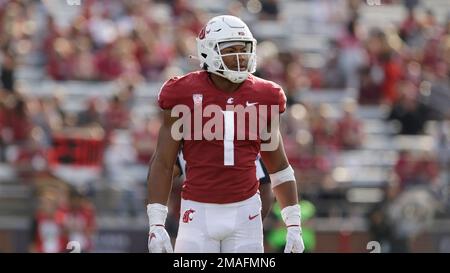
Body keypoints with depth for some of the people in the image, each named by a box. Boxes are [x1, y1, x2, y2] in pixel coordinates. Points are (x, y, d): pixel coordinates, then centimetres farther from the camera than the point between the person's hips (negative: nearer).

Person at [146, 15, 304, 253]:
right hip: (199, 213, -2)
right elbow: (162, 164, -2)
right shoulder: (185, 95, -6)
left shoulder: (262, 98, 3)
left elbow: (279, 166, 13)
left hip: (244, 212, 2)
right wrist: (156, 224, -9)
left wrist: (293, 225, 8)